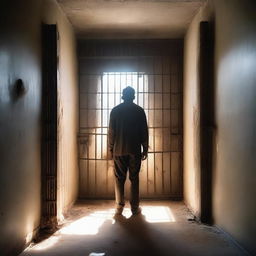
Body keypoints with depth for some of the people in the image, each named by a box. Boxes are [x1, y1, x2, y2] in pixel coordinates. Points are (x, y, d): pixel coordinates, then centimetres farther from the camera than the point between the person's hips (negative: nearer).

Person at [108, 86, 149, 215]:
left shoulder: (115, 110, 1)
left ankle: (119, 207, 7)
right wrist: (145, 149, 7)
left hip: (119, 150, 0)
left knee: (119, 178, 7)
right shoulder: (139, 111, 0)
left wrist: (110, 148, 9)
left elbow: (111, 131, 1)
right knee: (134, 178, 6)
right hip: (135, 150, 0)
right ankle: (135, 207, 8)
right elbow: (144, 132, 0)